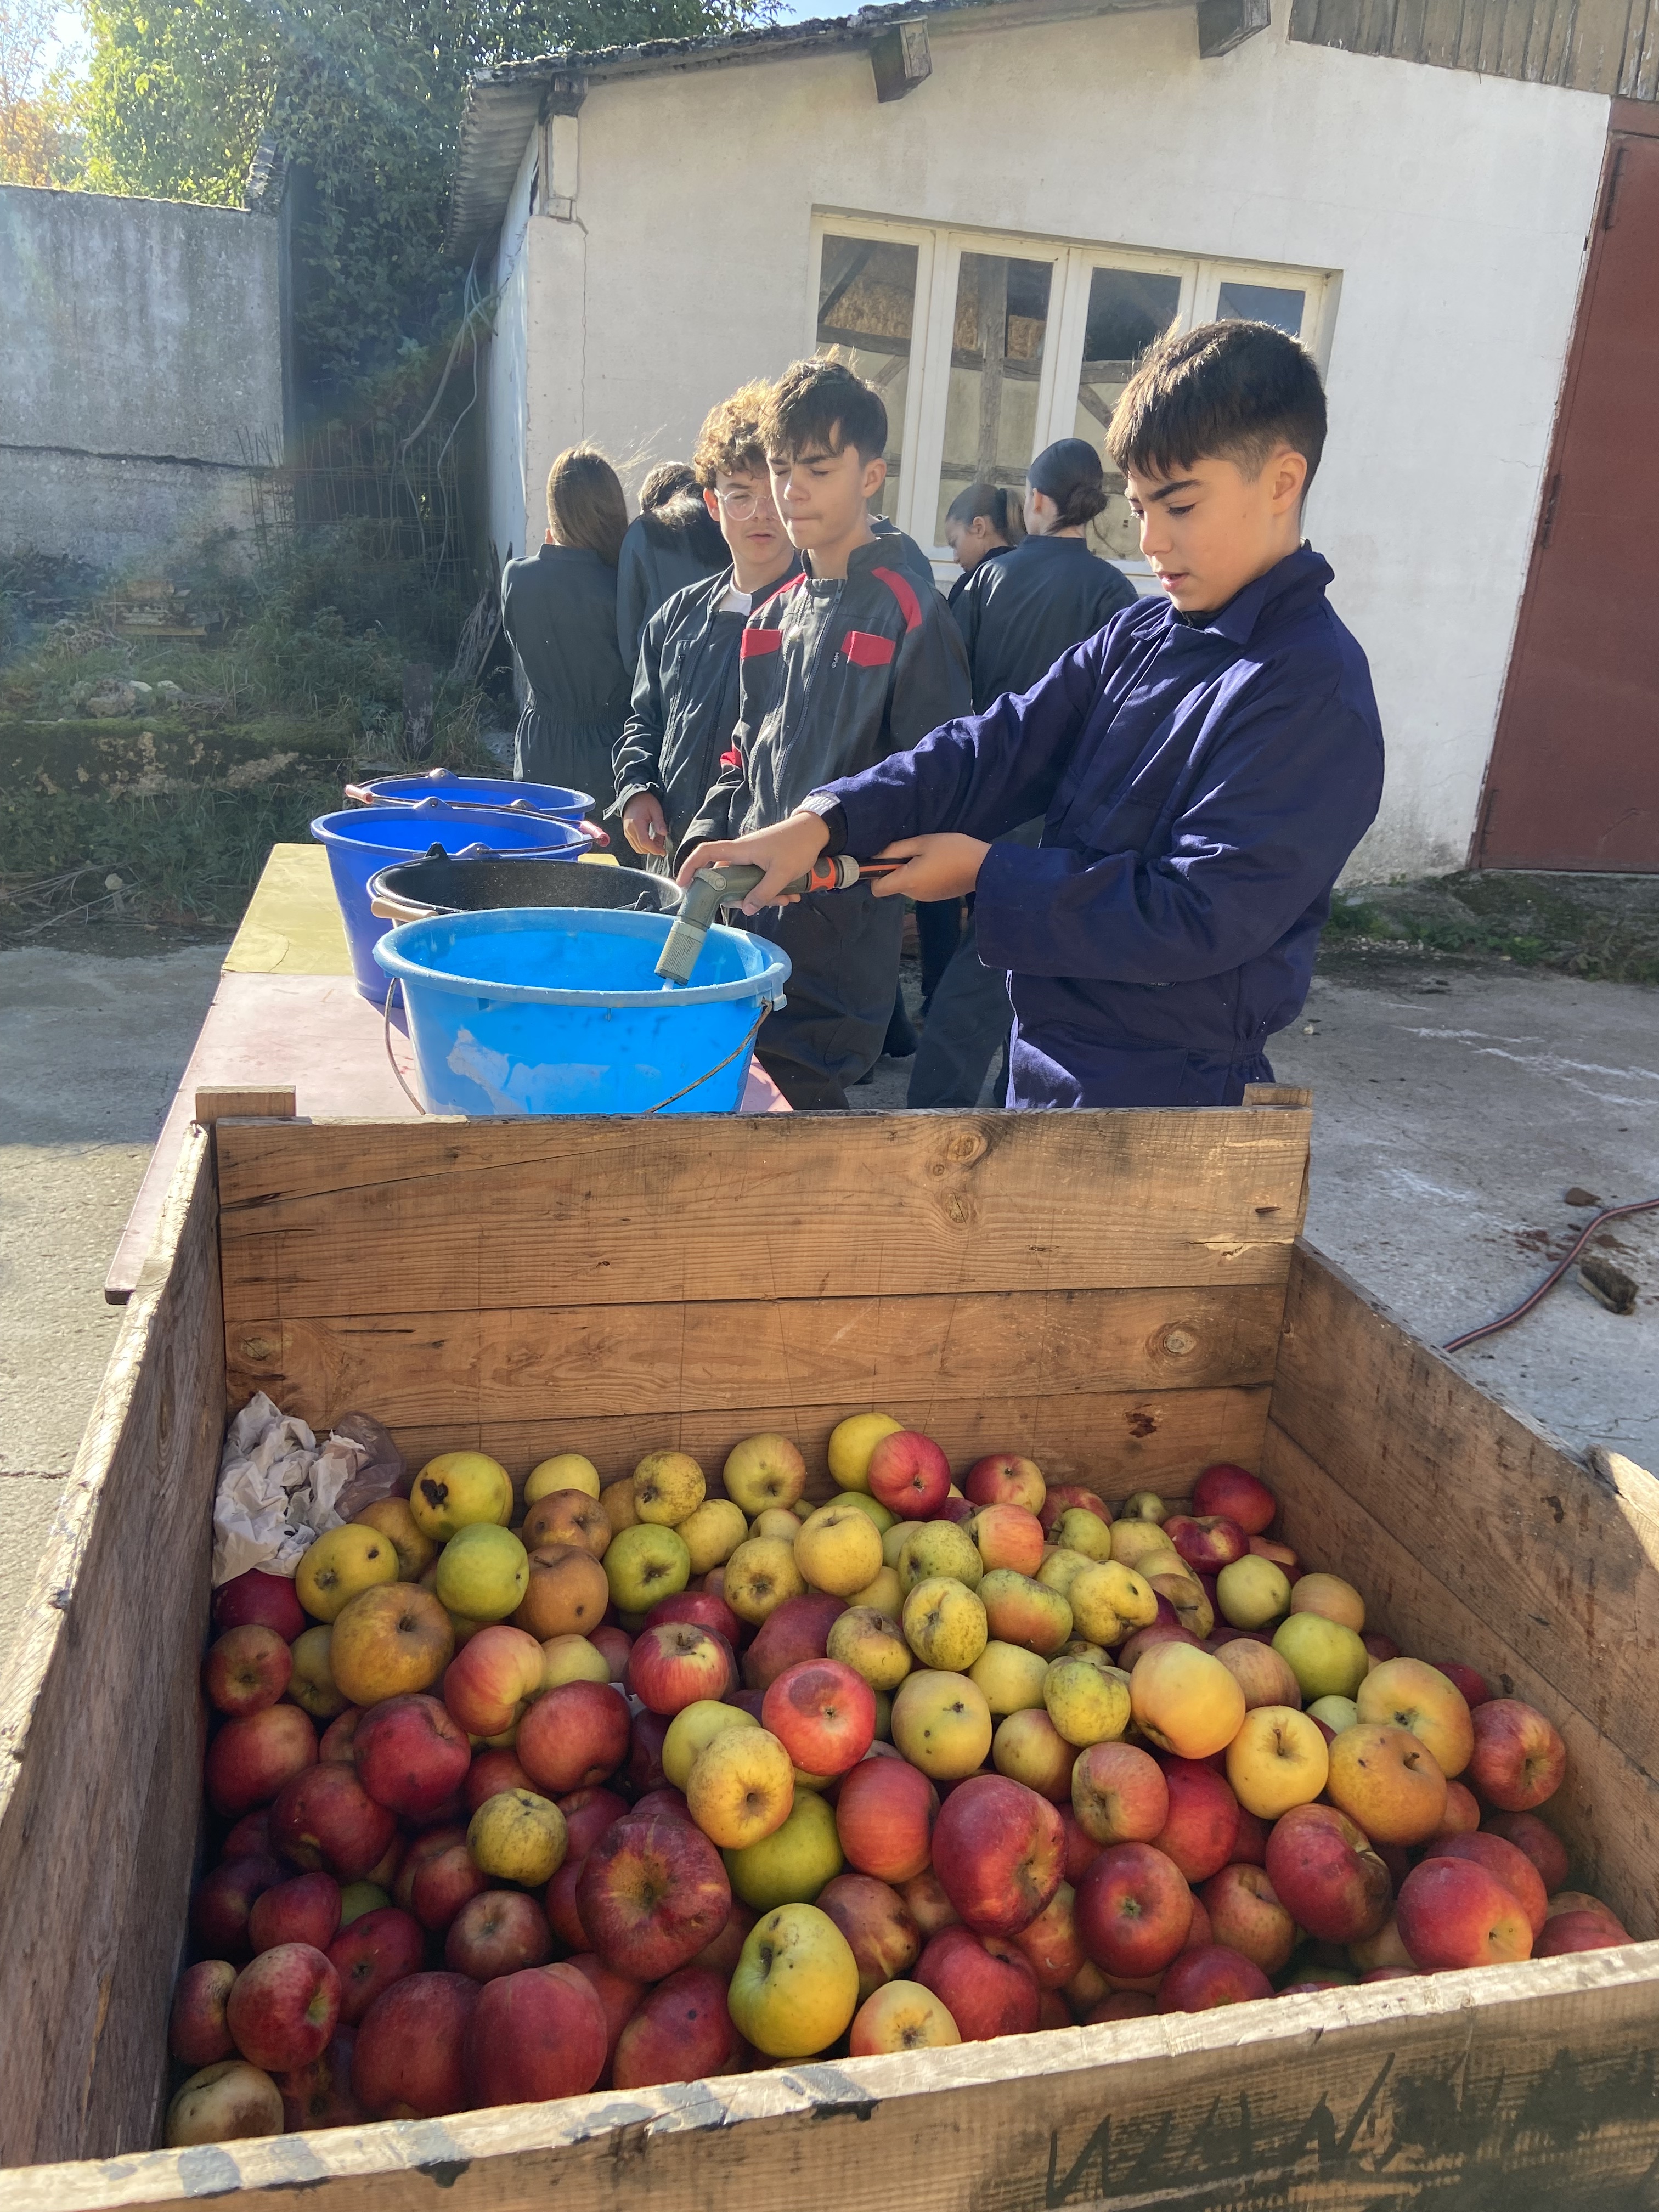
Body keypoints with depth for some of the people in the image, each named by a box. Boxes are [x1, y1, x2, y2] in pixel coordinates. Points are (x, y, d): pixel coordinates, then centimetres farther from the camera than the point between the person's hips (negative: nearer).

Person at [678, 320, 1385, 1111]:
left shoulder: (1314, 690, -18)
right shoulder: (1141, 636, 6)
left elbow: (1197, 915, -23)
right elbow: (1001, 747, -1)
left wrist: (988, 873, -17)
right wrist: (823, 821, -15)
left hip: (1167, 1093, -7)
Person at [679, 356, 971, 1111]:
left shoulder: (910, 617, -7)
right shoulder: (772, 619, 15)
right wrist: (707, 841, 5)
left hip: (841, 929, -7)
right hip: (754, 912, 7)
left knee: (799, 1093, -4)